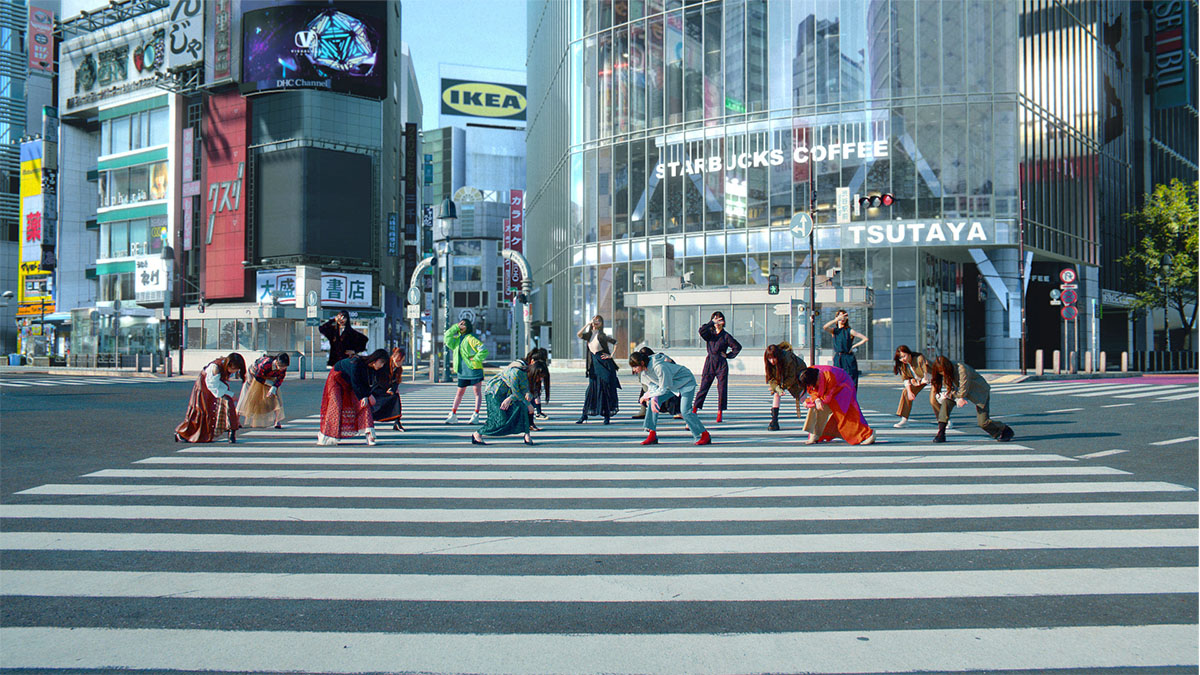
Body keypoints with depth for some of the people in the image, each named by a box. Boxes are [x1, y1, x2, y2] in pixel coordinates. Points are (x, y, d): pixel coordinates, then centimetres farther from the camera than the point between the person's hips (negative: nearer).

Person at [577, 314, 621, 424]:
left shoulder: (602, 336, -5)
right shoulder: (589, 335, 9)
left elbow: (616, 343, -6)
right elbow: (579, 334, -10)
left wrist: (611, 355, -7)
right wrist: (588, 324, -9)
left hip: (605, 364, -4)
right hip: (594, 364, 4)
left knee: (607, 389, -1)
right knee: (591, 389, 4)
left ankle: (607, 415, 6)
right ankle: (584, 415, 5)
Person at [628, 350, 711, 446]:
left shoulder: (659, 367, -38)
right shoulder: (644, 368, -13)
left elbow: (663, 389, -30)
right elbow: (651, 385, -2)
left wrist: (647, 395, -21)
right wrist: (653, 398, -20)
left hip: (686, 382, -8)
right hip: (671, 384, 8)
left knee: (685, 411, -18)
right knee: (652, 402, -5)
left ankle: (705, 435, -3)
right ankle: (652, 435, 0)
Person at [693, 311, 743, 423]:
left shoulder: (726, 336, 3)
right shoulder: (709, 333, 6)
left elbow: (738, 347, 5)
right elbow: (701, 331, -16)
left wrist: (728, 355, 0)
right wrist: (712, 323, -19)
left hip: (721, 364, 0)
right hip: (709, 363, 0)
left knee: (722, 388, -1)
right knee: (703, 387, -1)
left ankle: (719, 413, 3)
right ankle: (694, 410, 3)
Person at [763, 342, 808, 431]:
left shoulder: (788, 359, -40)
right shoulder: (769, 363, -26)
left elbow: (791, 377, -29)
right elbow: (771, 378, -20)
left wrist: (783, 387, -30)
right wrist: (777, 388, -35)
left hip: (797, 374, -4)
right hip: (782, 377, 4)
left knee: (801, 397, -4)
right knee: (776, 394, -13)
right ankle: (774, 421, -16)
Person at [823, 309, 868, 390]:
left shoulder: (849, 331, 0)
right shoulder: (834, 331, 9)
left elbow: (865, 339, -4)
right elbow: (825, 327, -13)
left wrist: (854, 346, -6)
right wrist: (837, 319, -13)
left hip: (849, 360, -3)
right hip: (837, 360, 3)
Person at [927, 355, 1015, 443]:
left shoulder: (962, 369, -33)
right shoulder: (947, 373, -11)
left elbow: (963, 392, -31)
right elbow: (950, 390, -8)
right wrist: (958, 399, -28)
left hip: (981, 392, -7)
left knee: (983, 422, -13)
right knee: (946, 401, -18)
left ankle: (1006, 430, 18)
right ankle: (941, 434, -16)